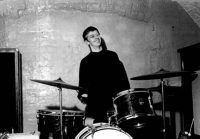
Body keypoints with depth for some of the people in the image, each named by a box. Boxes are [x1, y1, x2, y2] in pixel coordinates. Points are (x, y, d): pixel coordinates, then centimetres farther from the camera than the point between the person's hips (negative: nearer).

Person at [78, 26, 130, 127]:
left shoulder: (112, 56, 14)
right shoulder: (85, 62, 11)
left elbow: (123, 80, 12)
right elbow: (83, 85, 9)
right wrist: (83, 95, -11)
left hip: (116, 100, 1)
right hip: (96, 103, 0)